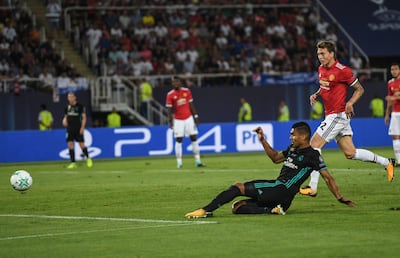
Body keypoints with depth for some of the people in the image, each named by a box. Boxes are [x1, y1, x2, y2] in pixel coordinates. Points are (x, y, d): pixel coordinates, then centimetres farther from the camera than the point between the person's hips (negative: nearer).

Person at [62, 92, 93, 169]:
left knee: (81, 144, -4)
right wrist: (64, 120, -1)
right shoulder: (67, 107, 10)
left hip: (78, 129, -4)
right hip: (70, 128, 4)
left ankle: (88, 159, 19)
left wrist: (82, 127, -13)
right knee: (70, 144, -3)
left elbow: (84, 117, -4)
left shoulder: (80, 106, -3)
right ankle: (73, 163, 1)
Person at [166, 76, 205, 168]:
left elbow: (191, 105, 7)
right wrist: (170, 120, -17)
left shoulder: (187, 91, 1)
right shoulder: (170, 95, -7)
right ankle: (179, 162, 0)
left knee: (194, 138, 3)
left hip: (189, 118, 3)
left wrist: (195, 116, 5)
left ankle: (198, 161, 6)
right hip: (178, 120, -3)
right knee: (178, 140, -4)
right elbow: (169, 108, -7)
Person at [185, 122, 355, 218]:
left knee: (238, 187, -14)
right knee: (237, 207, 1)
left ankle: (205, 210, -22)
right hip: (276, 188, 10)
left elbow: (328, 177, -5)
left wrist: (340, 198, -11)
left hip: (282, 191, -10)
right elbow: (275, 158, 37)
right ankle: (272, 210, -12)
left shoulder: (312, 155, -5)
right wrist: (262, 140, 27)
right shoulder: (293, 149, 20)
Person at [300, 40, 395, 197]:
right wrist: (316, 95, 7)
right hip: (331, 115, 9)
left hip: (338, 115, -9)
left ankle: (312, 188, -11)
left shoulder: (342, 71, -14)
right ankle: (386, 162, 23)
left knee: (314, 145, -13)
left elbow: (360, 89, -5)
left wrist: (350, 103, -20)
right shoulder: (321, 69, 10)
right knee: (350, 153, 9)